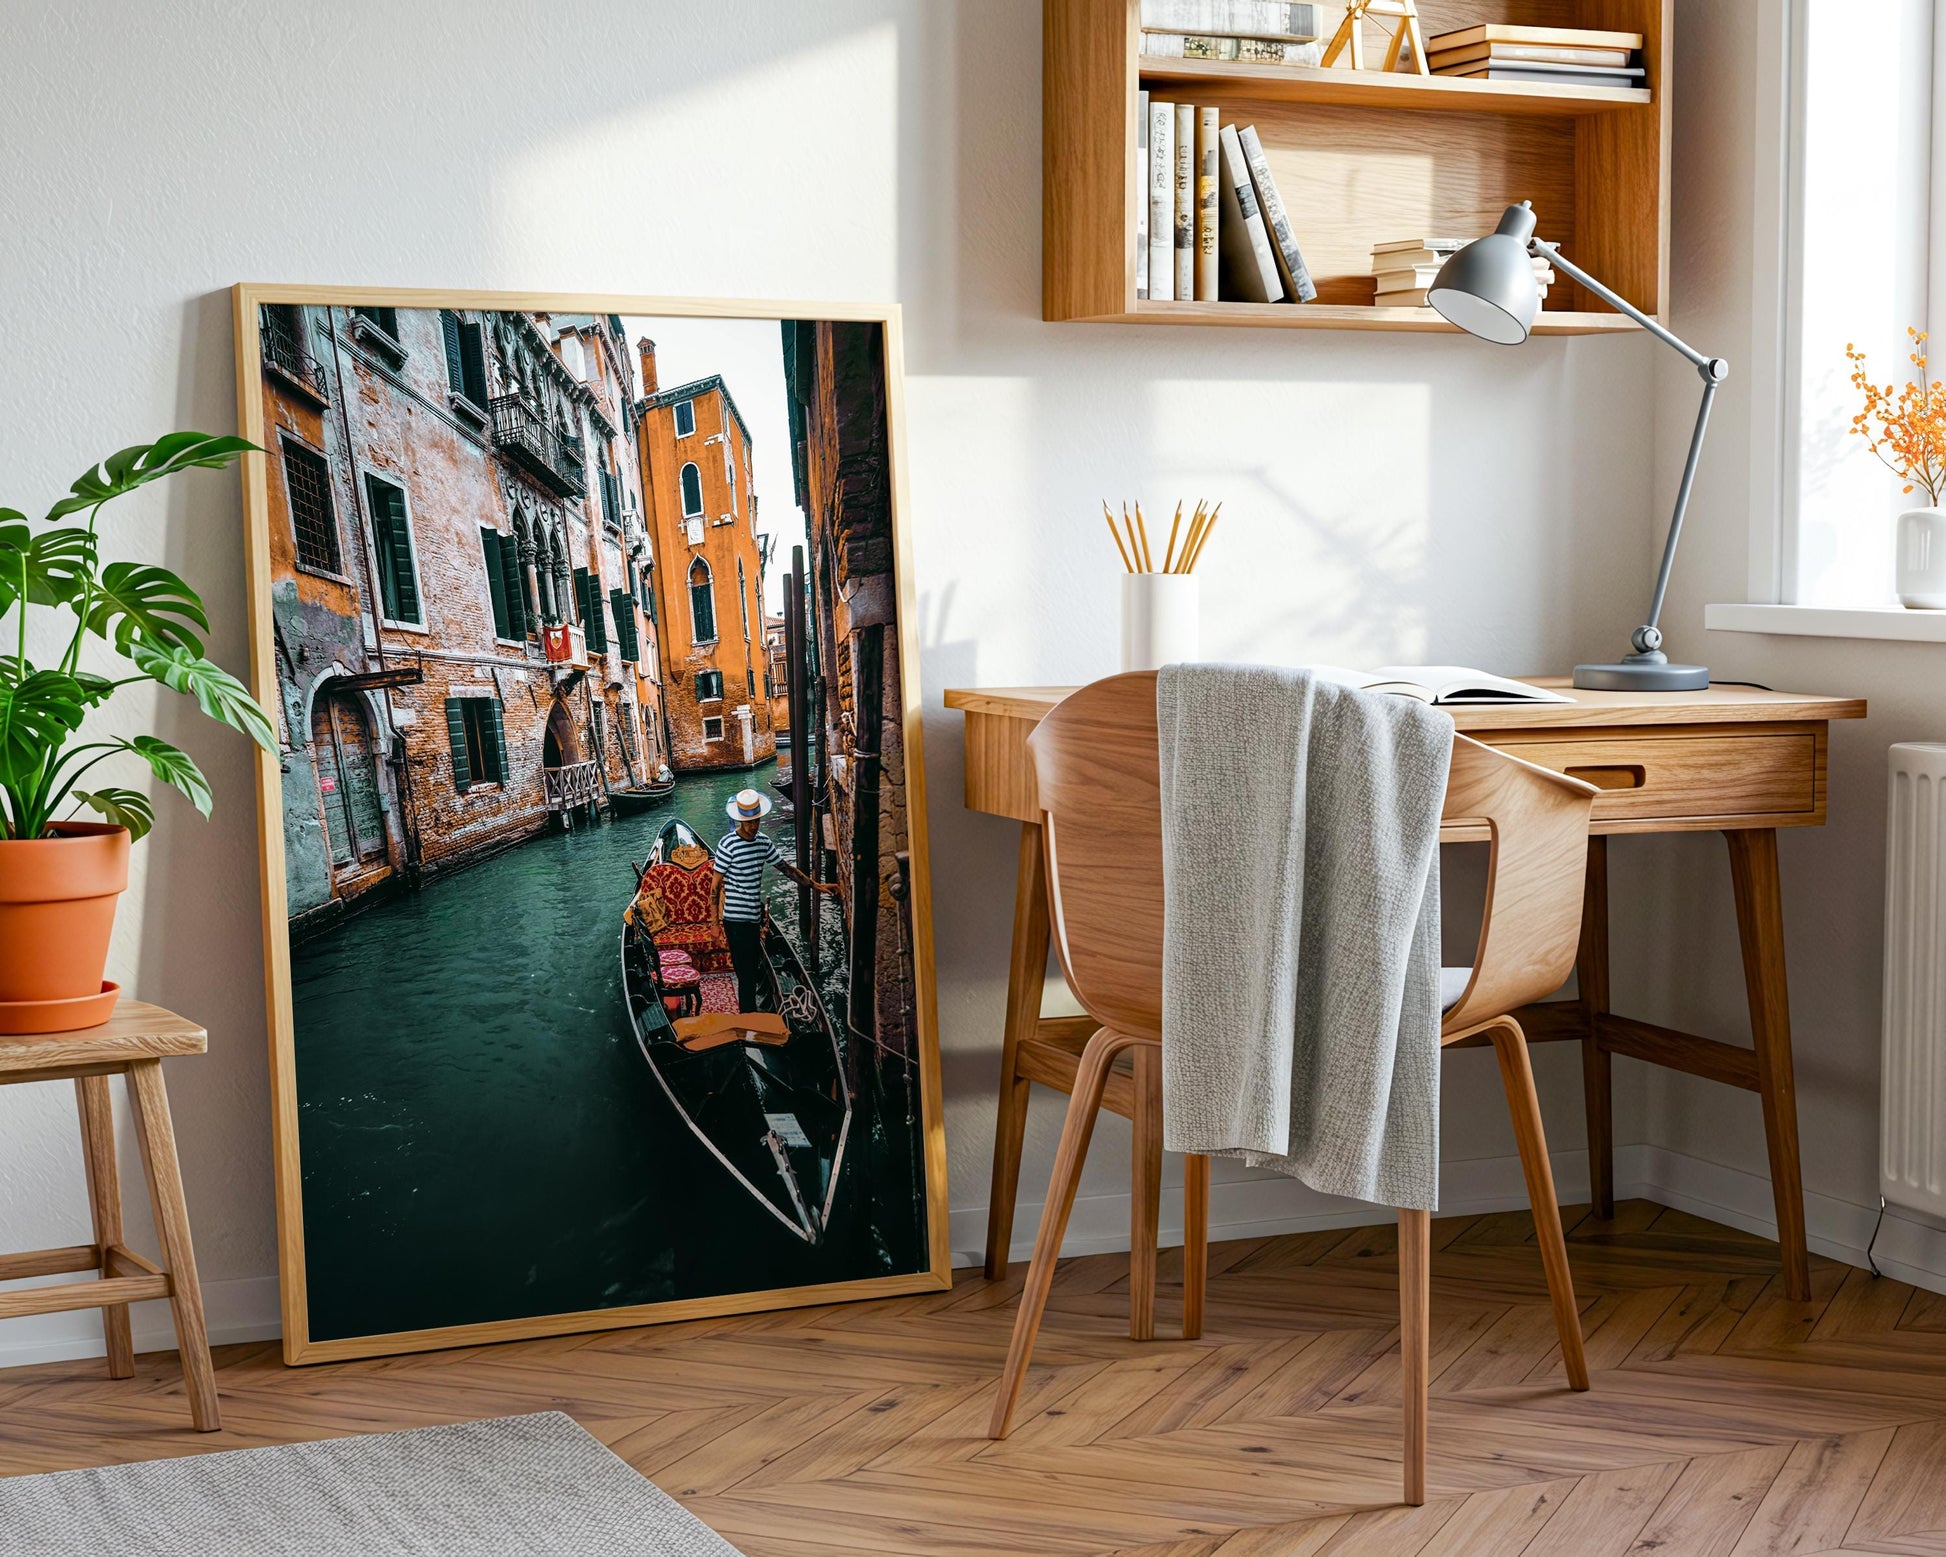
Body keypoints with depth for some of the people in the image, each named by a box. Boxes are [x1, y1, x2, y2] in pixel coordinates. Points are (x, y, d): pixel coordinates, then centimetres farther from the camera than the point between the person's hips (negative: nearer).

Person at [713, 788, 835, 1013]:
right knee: (746, 976, -5)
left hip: (753, 918, 8)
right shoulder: (728, 845, -15)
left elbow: (787, 868, 16)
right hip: (735, 920, -7)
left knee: (753, 971, 18)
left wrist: (815, 885, 14)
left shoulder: (764, 843, 7)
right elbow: (717, 886, -12)